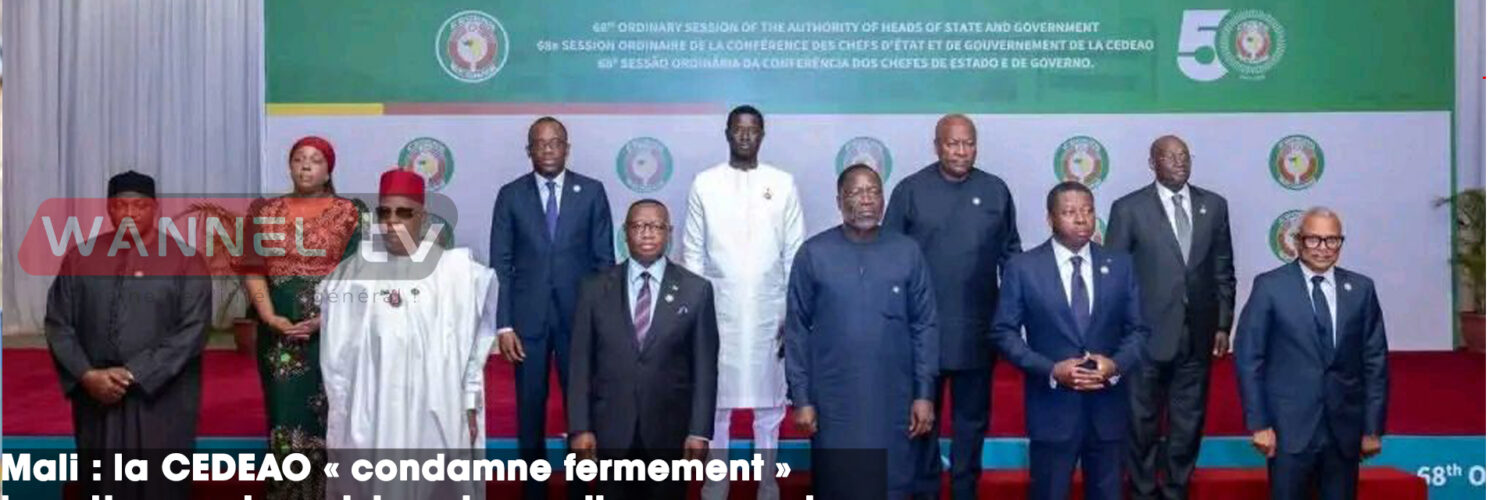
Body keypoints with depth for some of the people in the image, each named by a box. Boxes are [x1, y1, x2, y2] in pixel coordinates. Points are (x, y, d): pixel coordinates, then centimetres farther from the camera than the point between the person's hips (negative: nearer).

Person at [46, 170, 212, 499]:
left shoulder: (184, 262, -4)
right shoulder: (80, 258, 6)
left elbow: (192, 331, -10)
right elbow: (58, 324, 4)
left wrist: (133, 374, -16)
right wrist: (87, 376, -11)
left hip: (161, 401, -3)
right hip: (96, 399, 3)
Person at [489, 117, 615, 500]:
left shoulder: (592, 191, 1)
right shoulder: (510, 195, 2)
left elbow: (604, 259, 2)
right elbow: (500, 264, 1)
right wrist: (504, 325, -5)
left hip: (580, 314, 0)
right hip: (528, 317, 0)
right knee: (530, 406, 7)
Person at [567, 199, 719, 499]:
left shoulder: (696, 290, 0)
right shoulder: (595, 290, 3)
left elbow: (705, 367, -1)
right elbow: (581, 364, 2)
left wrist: (700, 431, -6)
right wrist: (580, 428, -4)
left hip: (670, 431, -1)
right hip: (611, 431, 1)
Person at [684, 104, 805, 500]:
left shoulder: (783, 184, 3)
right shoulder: (704, 184, 3)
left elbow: (795, 253, 3)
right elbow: (693, 253, 4)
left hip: (769, 312, 0)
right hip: (717, 311, 0)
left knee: (769, 402, 6)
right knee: (714, 400, 4)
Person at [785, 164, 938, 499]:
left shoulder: (907, 252, 1)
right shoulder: (813, 254, -2)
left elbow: (925, 325, 3)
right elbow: (797, 331, 1)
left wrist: (924, 393, -1)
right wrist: (801, 398, -2)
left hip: (894, 403, 1)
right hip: (834, 404, -1)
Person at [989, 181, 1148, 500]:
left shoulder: (1120, 265, 5)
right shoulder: (1023, 268, -4)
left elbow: (1137, 329, 8)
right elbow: (1003, 333, -5)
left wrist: (1117, 364, -13)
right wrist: (1051, 370, -16)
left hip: (1106, 409, 3)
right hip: (1052, 408, -3)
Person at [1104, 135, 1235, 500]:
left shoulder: (1214, 205, 6)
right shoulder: (1128, 208, -4)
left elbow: (1223, 269, 10)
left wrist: (1223, 324, 7)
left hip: (1197, 335, 3)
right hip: (1148, 335, -3)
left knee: (1189, 423, 12)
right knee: (1142, 423, 7)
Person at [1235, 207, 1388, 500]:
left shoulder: (1361, 289, 7)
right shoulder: (1269, 286, -2)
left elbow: (1375, 361, 8)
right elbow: (1249, 357, -3)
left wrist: (1373, 428, 4)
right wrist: (1258, 423, -8)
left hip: (1345, 429, 3)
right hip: (1290, 428, -3)